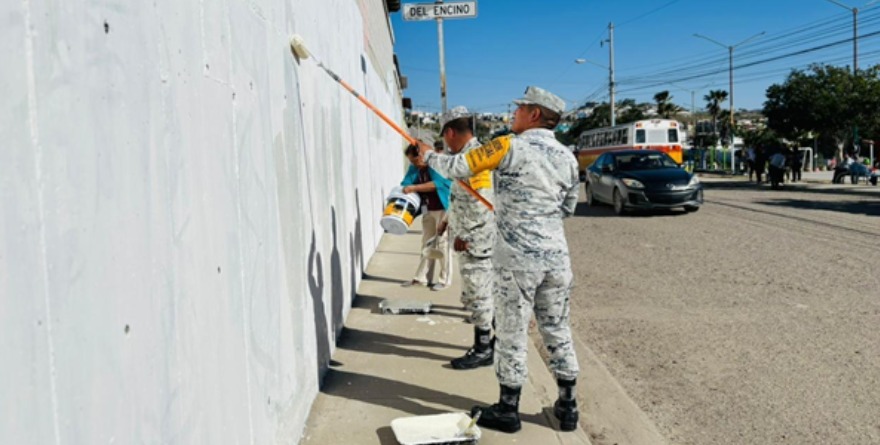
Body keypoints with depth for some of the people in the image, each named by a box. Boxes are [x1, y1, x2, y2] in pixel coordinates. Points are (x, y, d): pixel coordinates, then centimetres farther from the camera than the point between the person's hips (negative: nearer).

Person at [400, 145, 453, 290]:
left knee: (442, 243, -3)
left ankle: (445, 279, 6)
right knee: (427, 243, 12)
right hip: (428, 210, 7)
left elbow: (437, 183, -30)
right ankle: (421, 277, 18)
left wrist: (414, 188, -36)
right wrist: (402, 191, -26)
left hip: (443, 208, -7)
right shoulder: (414, 168, 4)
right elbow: (406, 183, -3)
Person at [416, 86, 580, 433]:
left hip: (518, 258, -5)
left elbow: (457, 167, -7)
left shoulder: (511, 147, -10)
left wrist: (428, 154, 11)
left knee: (512, 333, 5)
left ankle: (508, 410, 16)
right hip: (556, 256, 6)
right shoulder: (566, 157, 8)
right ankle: (567, 406, 22)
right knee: (557, 330, 14)